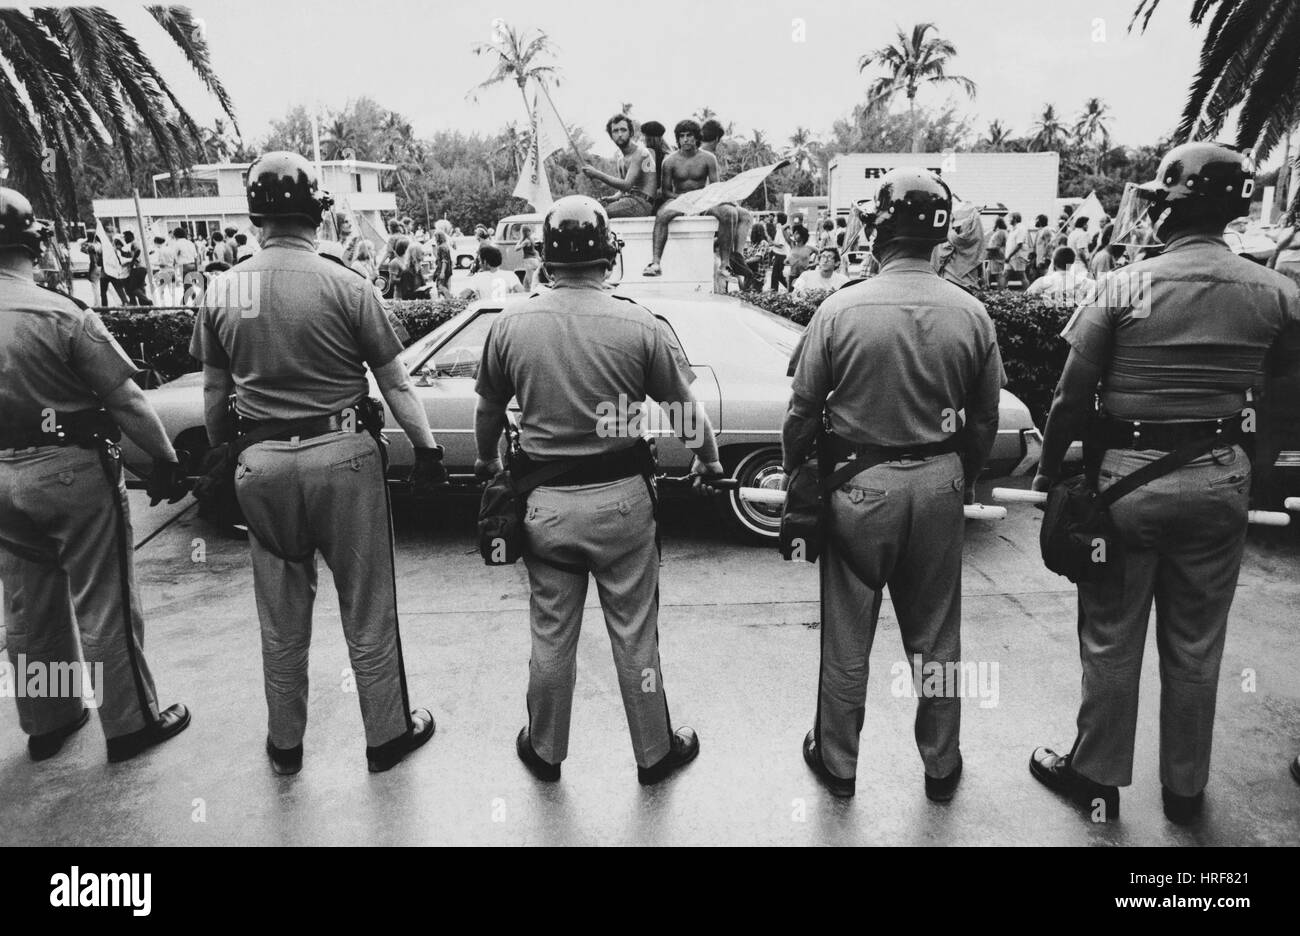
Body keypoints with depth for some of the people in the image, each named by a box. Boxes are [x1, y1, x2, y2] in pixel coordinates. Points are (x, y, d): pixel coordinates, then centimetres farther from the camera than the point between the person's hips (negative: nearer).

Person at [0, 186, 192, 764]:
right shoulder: (61, 315, -15)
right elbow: (127, 401, -15)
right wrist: (165, 459, -5)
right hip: (71, 471, -6)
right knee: (104, 606, 6)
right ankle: (129, 722, 17)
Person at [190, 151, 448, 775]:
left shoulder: (221, 291, 1)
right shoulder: (345, 285, -9)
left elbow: (215, 391, 9)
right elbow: (395, 383, -7)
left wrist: (218, 452, 22)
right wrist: (427, 449, 2)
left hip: (261, 462, 3)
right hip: (342, 455, -3)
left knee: (281, 616, 17)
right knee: (366, 610, 11)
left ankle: (284, 744, 33)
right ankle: (387, 735, 26)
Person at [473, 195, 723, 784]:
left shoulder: (511, 325, -4)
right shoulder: (639, 326, -11)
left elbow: (488, 409, 9)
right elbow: (685, 411, -3)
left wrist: (487, 462, 29)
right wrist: (709, 462, 17)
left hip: (544, 503, 2)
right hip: (621, 499, -1)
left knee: (550, 636, 17)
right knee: (634, 635, 13)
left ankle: (544, 751, 36)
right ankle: (655, 753, 32)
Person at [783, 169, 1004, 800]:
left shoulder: (841, 309, -12)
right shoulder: (971, 313, -3)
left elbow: (803, 412, -8)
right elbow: (985, 421, 4)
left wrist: (796, 475, 8)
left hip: (859, 485, -2)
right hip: (939, 484, 3)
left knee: (846, 640, 12)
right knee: (936, 638, 17)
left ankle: (837, 763, 30)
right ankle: (941, 767, 34)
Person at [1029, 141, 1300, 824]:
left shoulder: (1124, 287, -11)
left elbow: (1072, 396, -10)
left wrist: (1049, 470, -1)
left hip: (1128, 477, -3)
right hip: (1221, 481, 3)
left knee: (1111, 640, 11)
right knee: (1197, 646, 15)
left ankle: (1098, 777, 27)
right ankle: (1185, 790, 32)